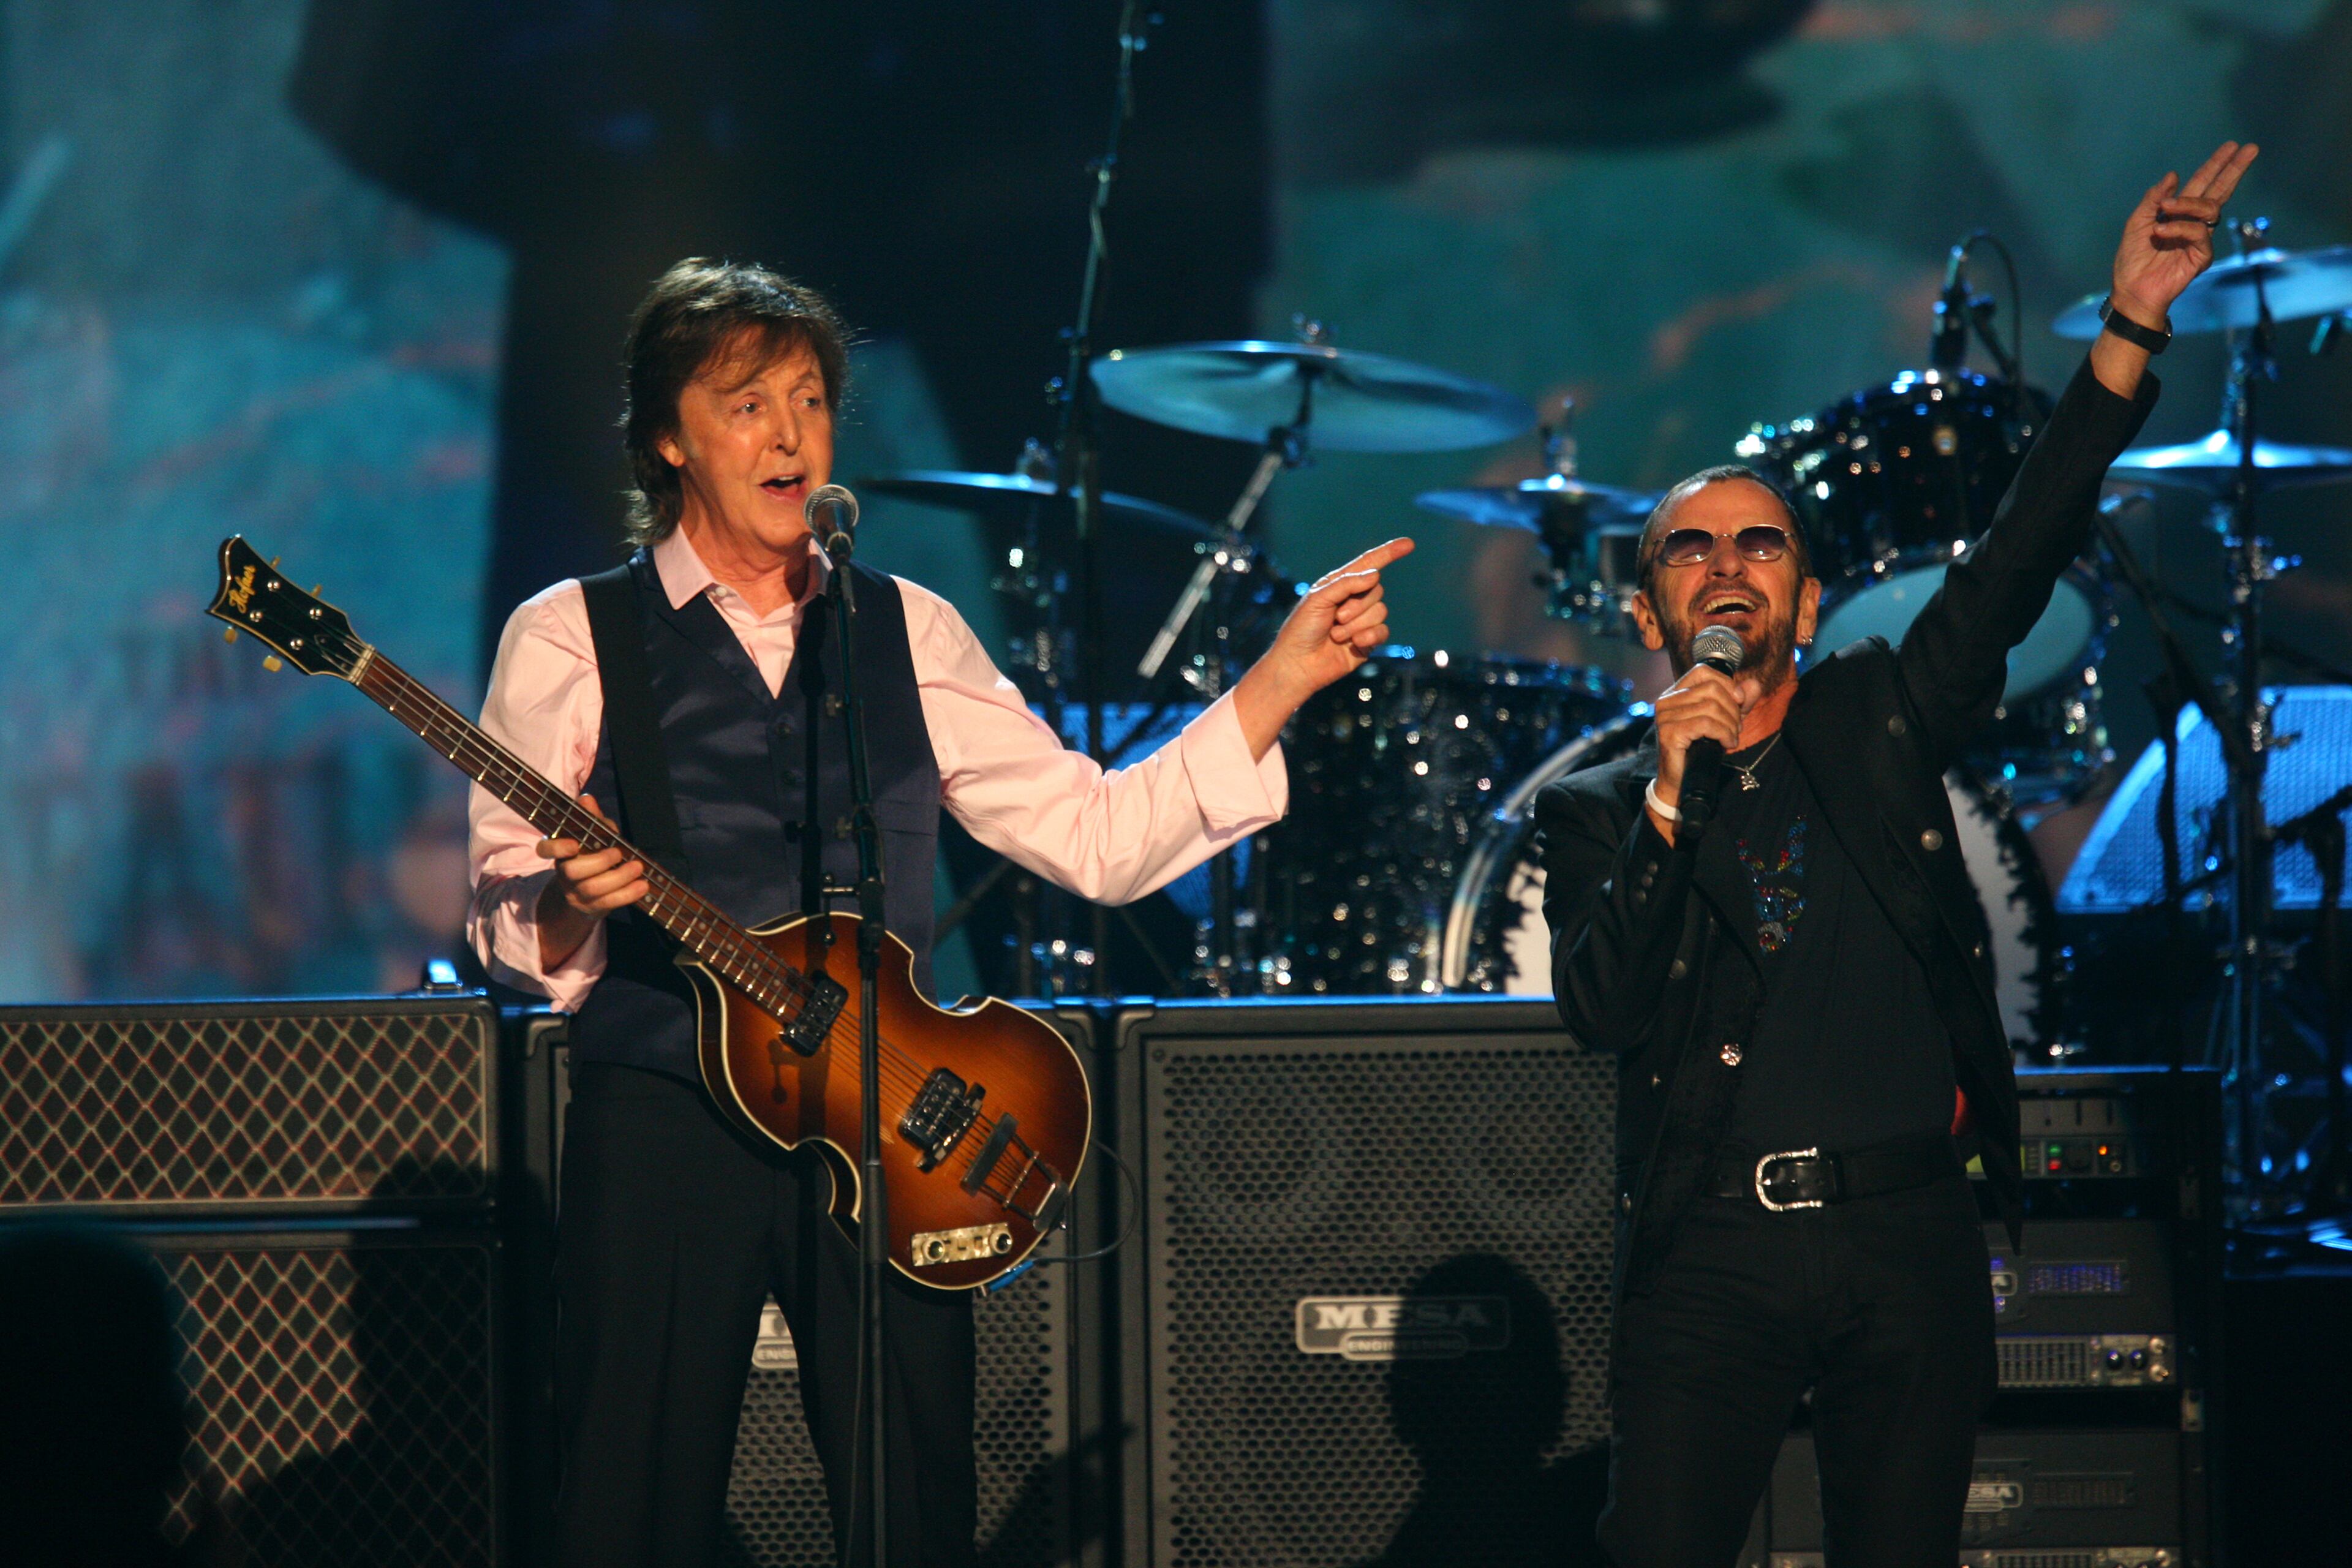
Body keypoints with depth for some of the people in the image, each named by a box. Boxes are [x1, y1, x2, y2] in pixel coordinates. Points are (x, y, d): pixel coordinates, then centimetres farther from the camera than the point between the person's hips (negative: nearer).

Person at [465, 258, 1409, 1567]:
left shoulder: (912, 635, 13)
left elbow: (1097, 837, 8)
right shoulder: (570, 641, 3)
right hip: (664, 1120, -3)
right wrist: (573, 905, -24)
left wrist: (1283, 682, 2)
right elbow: (508, 932, -1)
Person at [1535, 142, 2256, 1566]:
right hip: (1713, 1254, -2)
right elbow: (1603, 1010, -6)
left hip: (1910, 1241, 2)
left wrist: (2131, 332, -6)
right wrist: (1672, 805, -16)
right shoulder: (1602, 810, 10)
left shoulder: (1876, 723, 14)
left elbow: (2020, 557, 4)